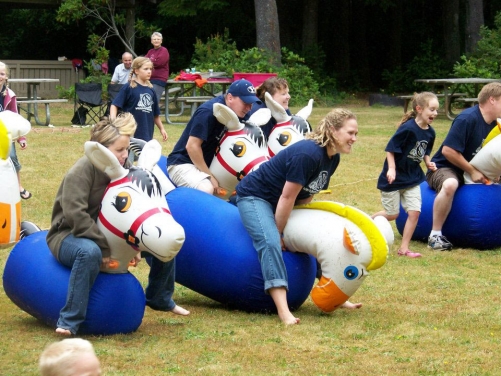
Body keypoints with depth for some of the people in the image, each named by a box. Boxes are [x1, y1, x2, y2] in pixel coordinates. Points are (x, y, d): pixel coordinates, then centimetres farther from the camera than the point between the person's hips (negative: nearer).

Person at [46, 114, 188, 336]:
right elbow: (76, 217, -32)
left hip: (110, 233, 8)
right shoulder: (81, 172, -24)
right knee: (90, 252, -44)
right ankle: (69, 322, -38)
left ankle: (160, 299, 23)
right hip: (70, 236, -8)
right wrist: (104, 248, -33)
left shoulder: (124, 168, -3)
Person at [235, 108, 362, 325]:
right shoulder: (307, 154, -30)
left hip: (279, 204, 10)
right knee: (271, 243, -30)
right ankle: (283, 311, -41)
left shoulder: (333, 158, -1)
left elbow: (306, 196, 5)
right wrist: (279, 232, -17)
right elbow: (287, 197, -25)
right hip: (255, 196, -10)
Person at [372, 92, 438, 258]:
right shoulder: (408, 128, -24)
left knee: (414, 212, -5)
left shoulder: (430, 132, -2)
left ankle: (404, 248, 6)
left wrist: (428, 163, -3)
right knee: (392, 214, 5)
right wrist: (391, 169, -24)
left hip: (413, 178, 6)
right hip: (394, 177, -6)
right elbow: (390, 149, -19)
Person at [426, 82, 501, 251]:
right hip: (443, 168, -9)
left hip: (472, 170, 9)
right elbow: (448, 150, -27)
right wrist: (472, 171, -21)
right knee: (450, 184, -41)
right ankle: (435, 235, -31)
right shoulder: (468, 119, -23)